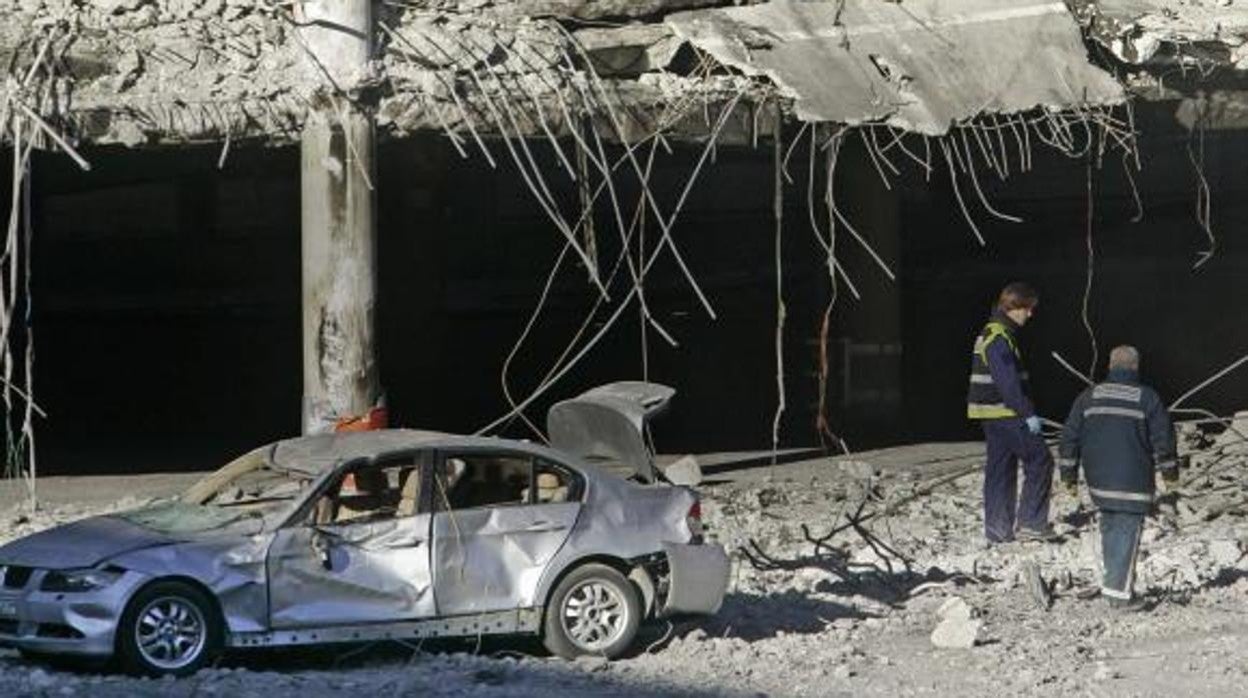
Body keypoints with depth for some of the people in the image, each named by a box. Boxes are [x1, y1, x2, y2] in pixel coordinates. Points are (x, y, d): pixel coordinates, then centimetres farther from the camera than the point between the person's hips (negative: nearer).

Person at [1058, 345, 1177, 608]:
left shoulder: (1088, 397, 6)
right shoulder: (1148, 398, -3)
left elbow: (1070, 437, 6)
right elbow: (1163, 438, -2)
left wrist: (1069, 475, 13)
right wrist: (1170, 470, 13)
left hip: (1098, 478, 4)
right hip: (1133, 479, -4)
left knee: (1109, 526, 18)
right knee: (1127, 530, -1)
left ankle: (1115, 579, 18)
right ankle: (1118, 590, -7)